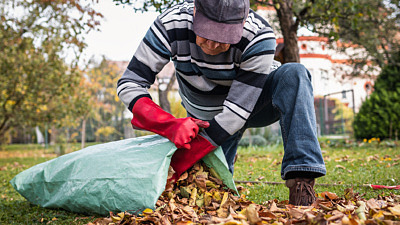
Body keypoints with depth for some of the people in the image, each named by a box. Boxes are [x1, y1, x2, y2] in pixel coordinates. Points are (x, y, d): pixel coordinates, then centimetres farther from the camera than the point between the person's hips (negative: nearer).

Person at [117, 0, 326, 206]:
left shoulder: (260, 38, -35)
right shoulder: (171, 24, -28)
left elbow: (237, 112, -35)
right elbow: (129, 84, -25)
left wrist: (179, 163, -38)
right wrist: (170, 125, -44)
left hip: (252, 102, -2)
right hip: (204, 117, 2)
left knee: (293, 75, -32)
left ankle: (301, 182, -35)